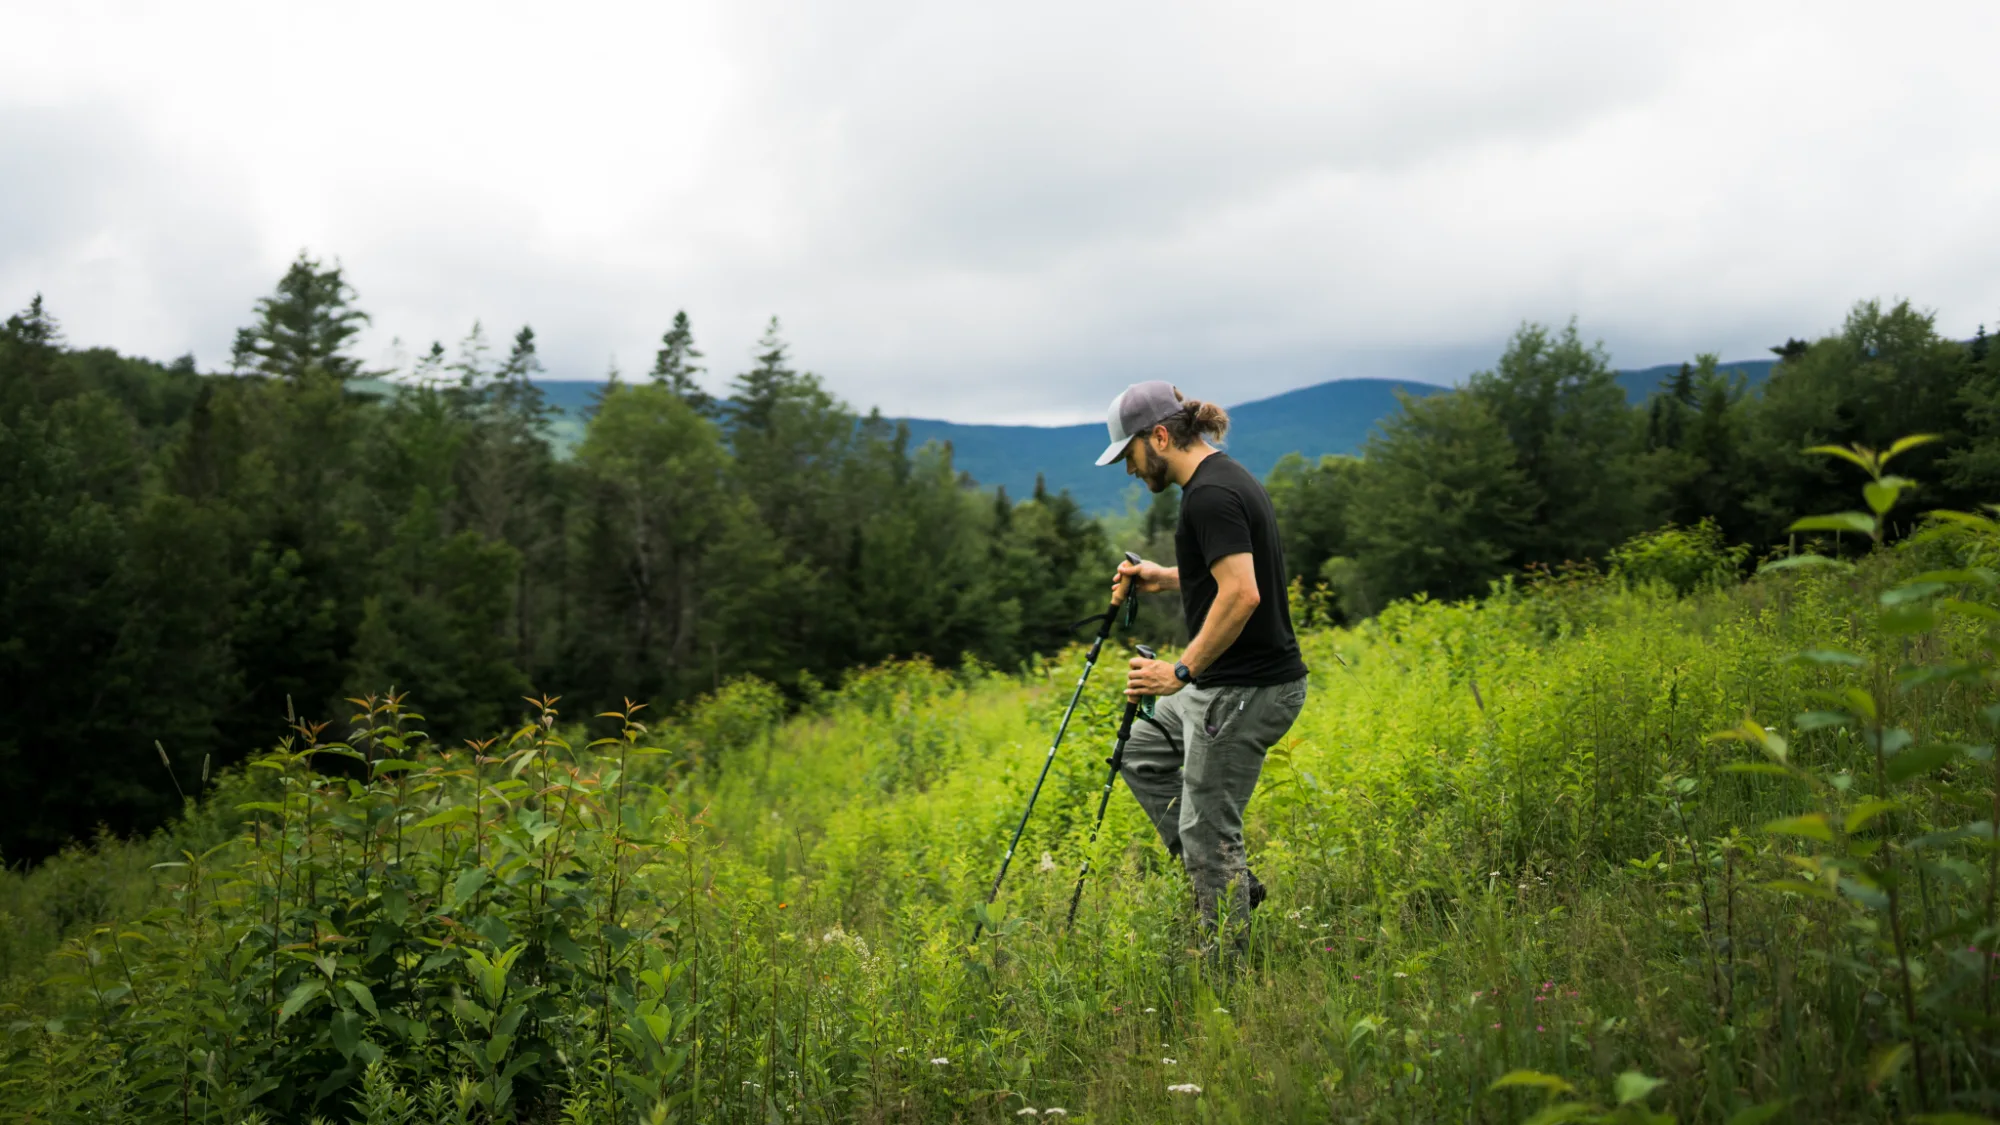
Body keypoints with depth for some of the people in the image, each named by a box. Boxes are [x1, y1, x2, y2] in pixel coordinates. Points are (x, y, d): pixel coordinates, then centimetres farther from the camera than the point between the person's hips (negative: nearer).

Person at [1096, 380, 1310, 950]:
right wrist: (1164, 578, 16)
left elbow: (1242, 594, -29)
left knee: (1208, 828, 1)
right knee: (1142, 754, 23)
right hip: (1228, 684, 11)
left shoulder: (1210, 494, -20)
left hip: (1245, 690, -11)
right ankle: (1235, 879, 23)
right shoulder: (1226, 477, 12)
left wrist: (1182, 671, -24)